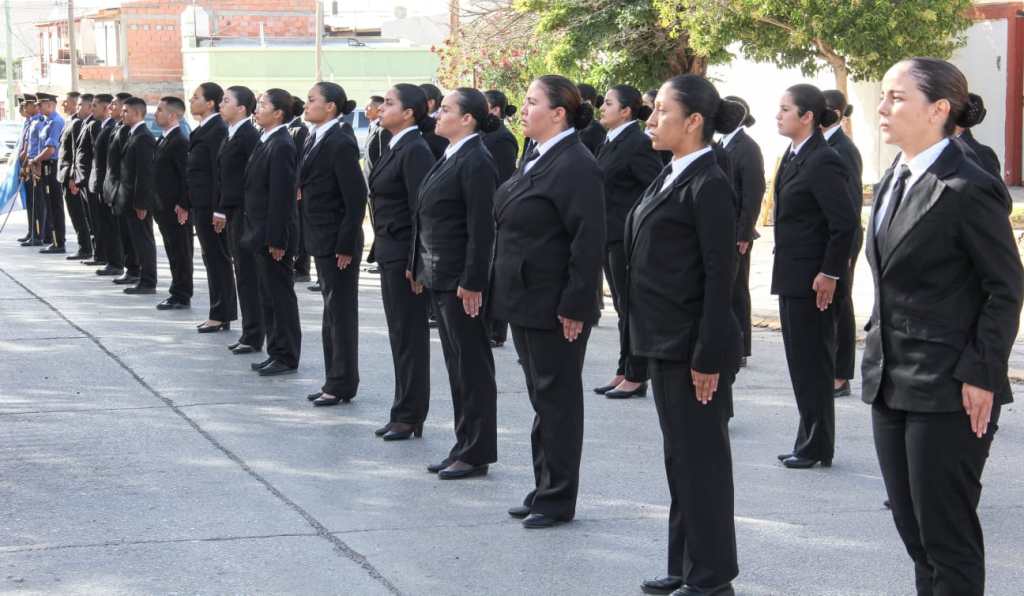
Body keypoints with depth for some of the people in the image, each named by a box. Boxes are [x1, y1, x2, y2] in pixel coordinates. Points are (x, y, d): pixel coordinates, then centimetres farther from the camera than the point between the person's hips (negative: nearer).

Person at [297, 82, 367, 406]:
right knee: (332, 311, 14)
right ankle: (335, 381, 22)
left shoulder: (341, 144, -16)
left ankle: (342, 384, 7)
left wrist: (345, 246, -19)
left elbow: (356, 197, -19)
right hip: (322, 240, 9)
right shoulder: (315, 140, 11)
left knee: (341, 312, -1)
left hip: (338, 240, -9)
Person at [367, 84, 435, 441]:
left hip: (405, 255, -9)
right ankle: (404, 414, 19)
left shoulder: (415, 150, -15)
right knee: (400, 335, 12)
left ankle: (410, 416, 6)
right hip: (390, 253, 9)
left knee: (410, 336, -1)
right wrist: (380, 250, 16)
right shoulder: (397, 148, 13)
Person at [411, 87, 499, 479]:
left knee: (472, 365, -1)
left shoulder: (476, 163, -15)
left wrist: (472, 282, -21)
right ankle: (464, 447, 20)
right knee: (457, 365, 13)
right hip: (440, 278, 10)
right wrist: (419, 268, 16)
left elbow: (482, 228, -19)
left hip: (462, 281, -10)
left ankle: (476, 453, 6)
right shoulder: (450, 158, 13)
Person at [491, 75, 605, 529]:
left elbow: (588, 244, -20)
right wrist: (505, 294, 16)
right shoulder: (535, 159, 12)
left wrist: (574, 307, -21)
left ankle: (557, 500, 10)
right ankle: (544, 490, 25)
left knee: (557, 400, 1)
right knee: (542, 399, 16)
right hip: (525, 303, 9)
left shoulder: (576, 166, -17)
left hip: (553, 307, -9)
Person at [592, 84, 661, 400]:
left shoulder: (638, 143, -14)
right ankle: (624, 372, 20)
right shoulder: (610, 142, 13)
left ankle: (636, 377, 5)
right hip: (611, 235, 9)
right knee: (623, 306, 13)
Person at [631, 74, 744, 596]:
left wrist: (708, 356, -19)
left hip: (692, 344, -9)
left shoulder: (709, 185, -15)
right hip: (664, 341, 9)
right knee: (679, 456, 16)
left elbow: (719, 275, -17)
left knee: (701, 459, 0)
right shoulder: (671, 176, 12)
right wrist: (648, 337, 16)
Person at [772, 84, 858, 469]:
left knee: (812, 363, 0)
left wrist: (830, 273, -18)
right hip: (791, 276, 10)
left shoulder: (823, 162, -18)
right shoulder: (794, 156, 11)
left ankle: (816, 447, 9)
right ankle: (810, 441, 23)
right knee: (801, 362, 15)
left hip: (811, 279, -10)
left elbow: (845, 222, -21)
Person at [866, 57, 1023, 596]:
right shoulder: (892, 183, 11)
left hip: (946, 391, -9)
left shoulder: (968, 189, -15)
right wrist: (877, 352, 13)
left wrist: (979, 374, -16)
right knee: (912, 529, 15)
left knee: (947, 533, 0)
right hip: (891, 384, 9)